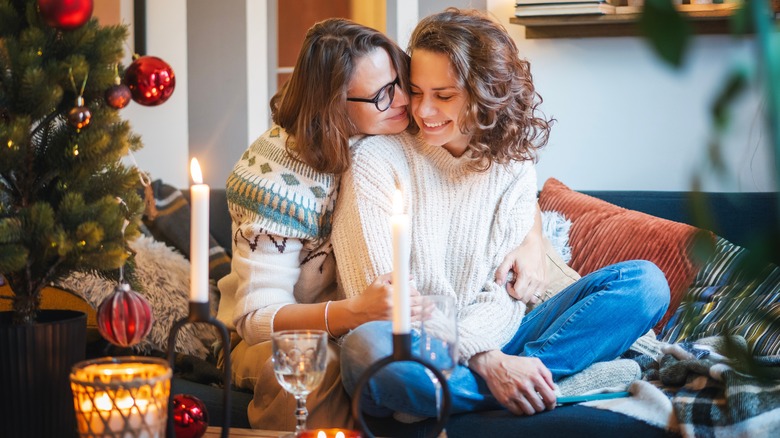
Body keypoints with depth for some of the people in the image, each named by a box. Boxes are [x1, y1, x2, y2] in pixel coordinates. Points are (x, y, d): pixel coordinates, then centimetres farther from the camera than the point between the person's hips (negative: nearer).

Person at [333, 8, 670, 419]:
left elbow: (501, 293, 4)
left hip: (491, 343, 5)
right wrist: (485, 360, -24)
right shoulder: (377, 159, -6)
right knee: (369, 346, -41)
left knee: (643, 281, -10)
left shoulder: (513, 166, 7)